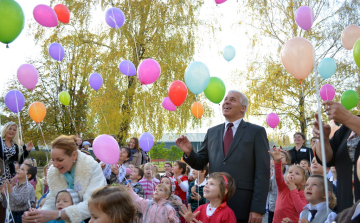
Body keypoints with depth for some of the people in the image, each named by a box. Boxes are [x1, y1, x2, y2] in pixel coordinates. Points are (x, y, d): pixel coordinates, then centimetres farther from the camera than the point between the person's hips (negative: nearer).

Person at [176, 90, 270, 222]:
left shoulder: (256, 132, 0)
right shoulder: (212, 132, 12)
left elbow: (262, 172, -5)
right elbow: (200, 163, 15)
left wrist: (257, 209, -12)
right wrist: (189, 152, -6)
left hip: (243, 206, -3)